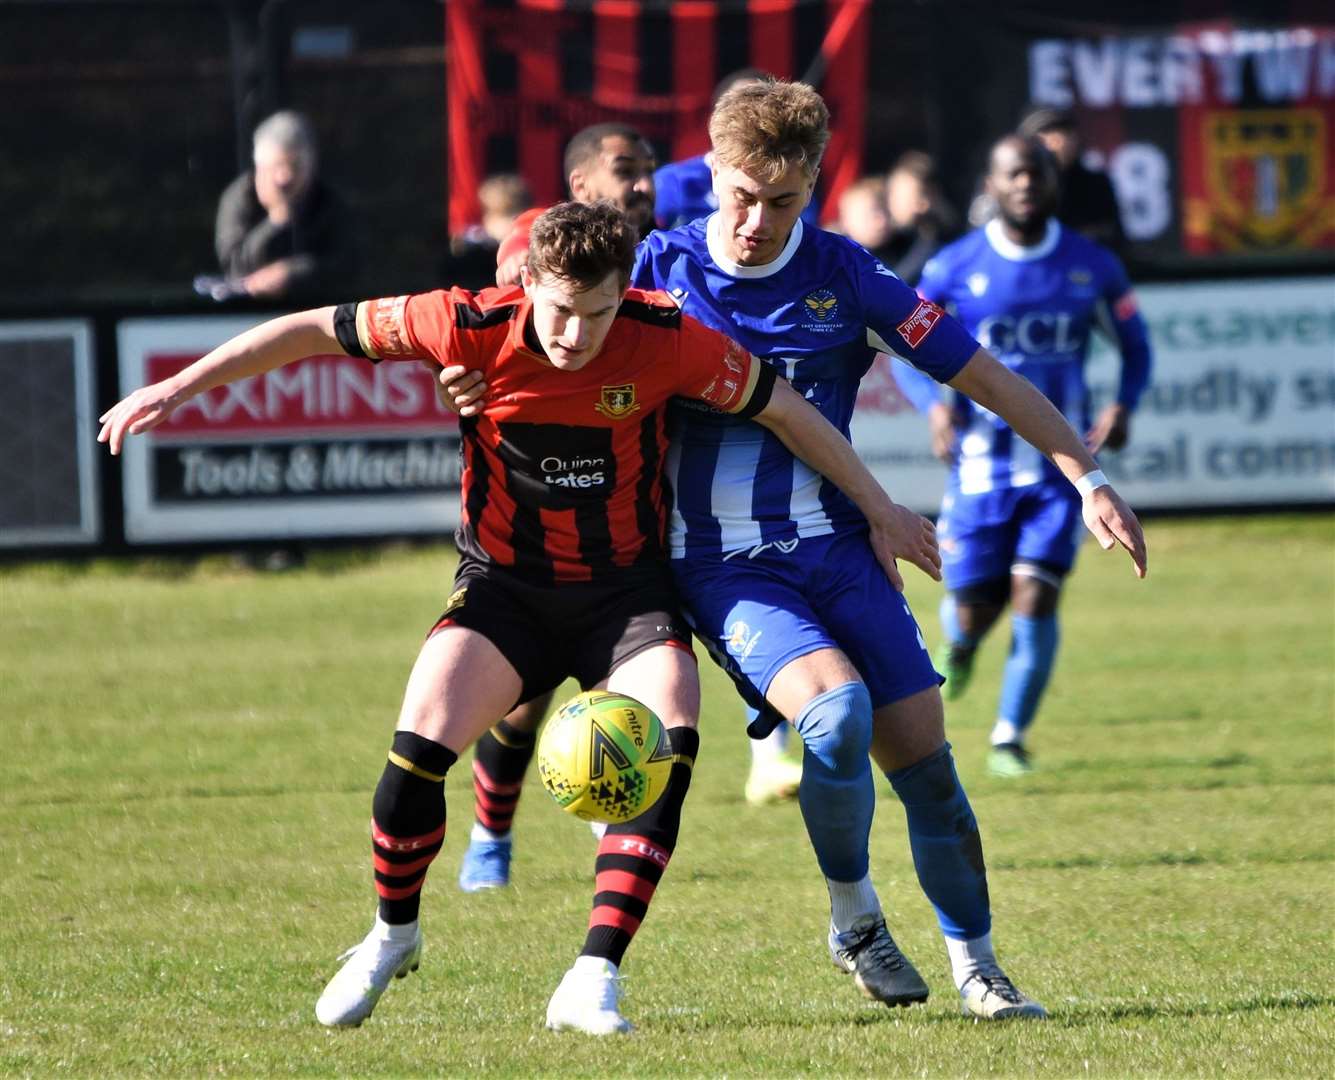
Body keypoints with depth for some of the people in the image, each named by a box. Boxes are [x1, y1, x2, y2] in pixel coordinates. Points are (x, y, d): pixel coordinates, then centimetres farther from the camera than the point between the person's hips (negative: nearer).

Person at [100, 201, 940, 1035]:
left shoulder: (667, 339, -19)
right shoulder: (473, 327, -19)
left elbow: (784, 409, -5)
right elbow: (315, 330, -10)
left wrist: (880, 511, 2)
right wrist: (179, 388, -10)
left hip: (626, 587, 0)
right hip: (504, 584, 0)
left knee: (669, 746, -25)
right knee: (420, 743, -21)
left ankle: (593, 983, -19)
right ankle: (392, 936, 7)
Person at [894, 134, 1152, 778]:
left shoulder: (1093, 267, 1)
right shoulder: (954, 268, -4)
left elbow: (1135, 344, 13)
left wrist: (1123, 405, -6)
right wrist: (936, 406, -15)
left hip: (1061, 464, 0)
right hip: (982, 464, 0)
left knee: (1035, 599, -12)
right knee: (976, 608, 3)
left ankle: (1010, 736, 5)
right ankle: (959, 643, 43)